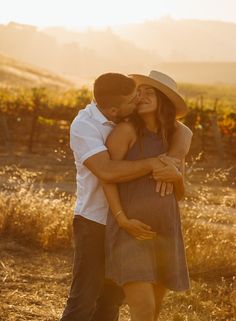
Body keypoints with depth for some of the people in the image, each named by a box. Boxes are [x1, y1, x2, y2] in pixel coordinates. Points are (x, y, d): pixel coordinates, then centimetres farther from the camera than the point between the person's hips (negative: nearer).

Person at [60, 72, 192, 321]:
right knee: (83, 300, -8)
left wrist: (170, 163, -28)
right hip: (94, 222, -6)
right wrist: (155, 163, -32)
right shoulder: (83, 126, -22)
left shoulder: (138, 116, -4)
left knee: (112, 298, 14)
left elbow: (183, 132, -9)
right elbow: (107, 171, -37)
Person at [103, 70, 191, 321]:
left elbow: (179, 194, 15)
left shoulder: (173, 142, 13)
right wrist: (122, 220, -20)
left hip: (164, 234, 6)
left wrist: (177, 177, -7)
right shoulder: (126, 130, -6)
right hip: (130, 234, -6)